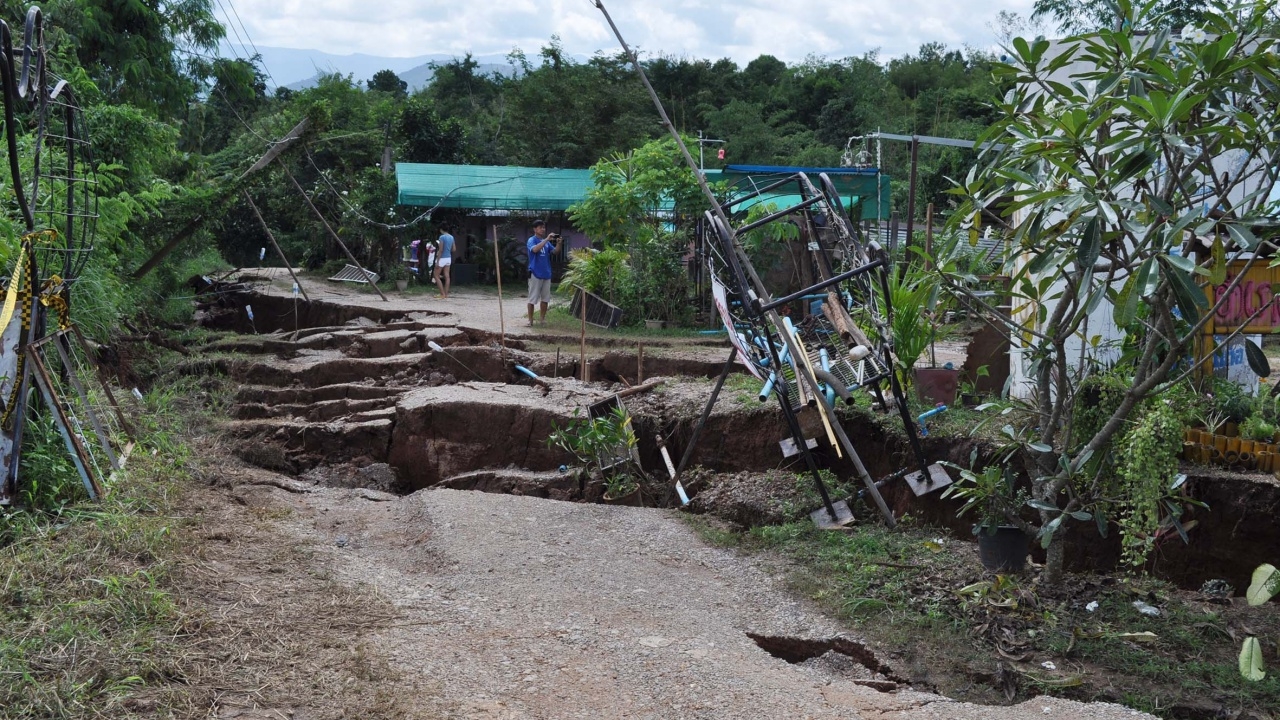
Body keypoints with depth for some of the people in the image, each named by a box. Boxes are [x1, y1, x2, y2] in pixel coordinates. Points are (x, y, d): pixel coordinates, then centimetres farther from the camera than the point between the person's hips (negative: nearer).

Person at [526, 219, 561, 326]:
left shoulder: (546, 242, 12)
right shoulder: (532, 240, -7)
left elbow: (555, 251, 5)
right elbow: (535, 249, -28)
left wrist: (558, 243, -14)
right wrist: (547, 239, -30)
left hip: (546, 273, 6)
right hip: (535, 274, -6)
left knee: (545, 298, 10)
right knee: (532, 298, -2)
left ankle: (543, 318, 19)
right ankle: (530, 320, 2)